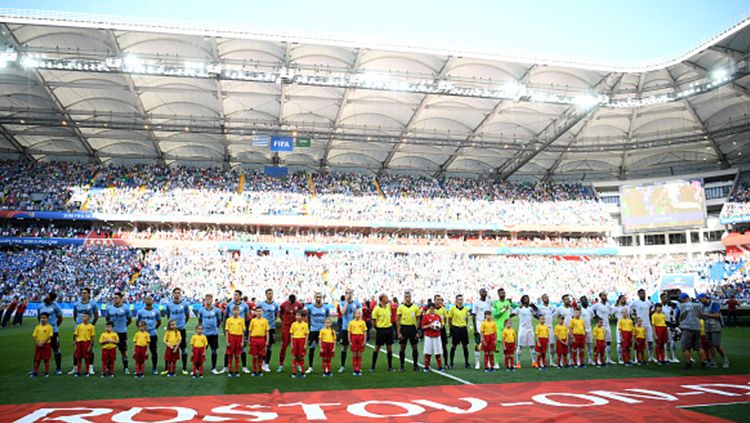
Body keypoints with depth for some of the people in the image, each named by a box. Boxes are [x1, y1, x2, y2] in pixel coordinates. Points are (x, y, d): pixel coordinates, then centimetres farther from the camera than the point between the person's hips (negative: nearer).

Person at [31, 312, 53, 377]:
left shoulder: (49, 327, -6)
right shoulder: (37, 327, 5)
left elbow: (50, 336, -12)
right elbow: (34, 336, 3)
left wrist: (43, 343, -17)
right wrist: (37, 343, -10)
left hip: (46, 345, -4)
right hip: (38, 345, 4)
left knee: (46, 359, 2)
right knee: (37, 359, 8)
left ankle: (46, 372, 11)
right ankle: (35, 372, 17)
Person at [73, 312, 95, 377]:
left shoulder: (91, 326, -3)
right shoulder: (79, 326, 5)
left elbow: (92, 337, -3)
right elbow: (76, 335, 8)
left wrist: (90, 346, -7)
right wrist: (76, 345, 2)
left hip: (87, 342, -3)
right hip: (79, 342, 3)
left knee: (87, 358, 3)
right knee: (78, 358, 6)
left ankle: (86, 372, 12)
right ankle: (78, 372, 14)